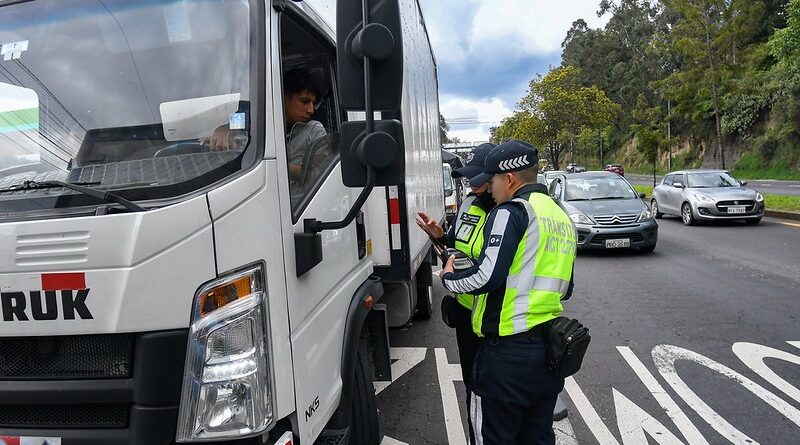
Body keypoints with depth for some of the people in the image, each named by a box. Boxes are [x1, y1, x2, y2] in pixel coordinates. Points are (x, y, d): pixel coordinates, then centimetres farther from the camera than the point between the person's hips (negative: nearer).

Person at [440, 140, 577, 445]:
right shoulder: (563, 217, 15)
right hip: (550, 350, 9)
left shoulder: (512, 211, -13)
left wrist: (448, 278, -5)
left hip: (508, 350, -8)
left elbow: (487, 276, -22)